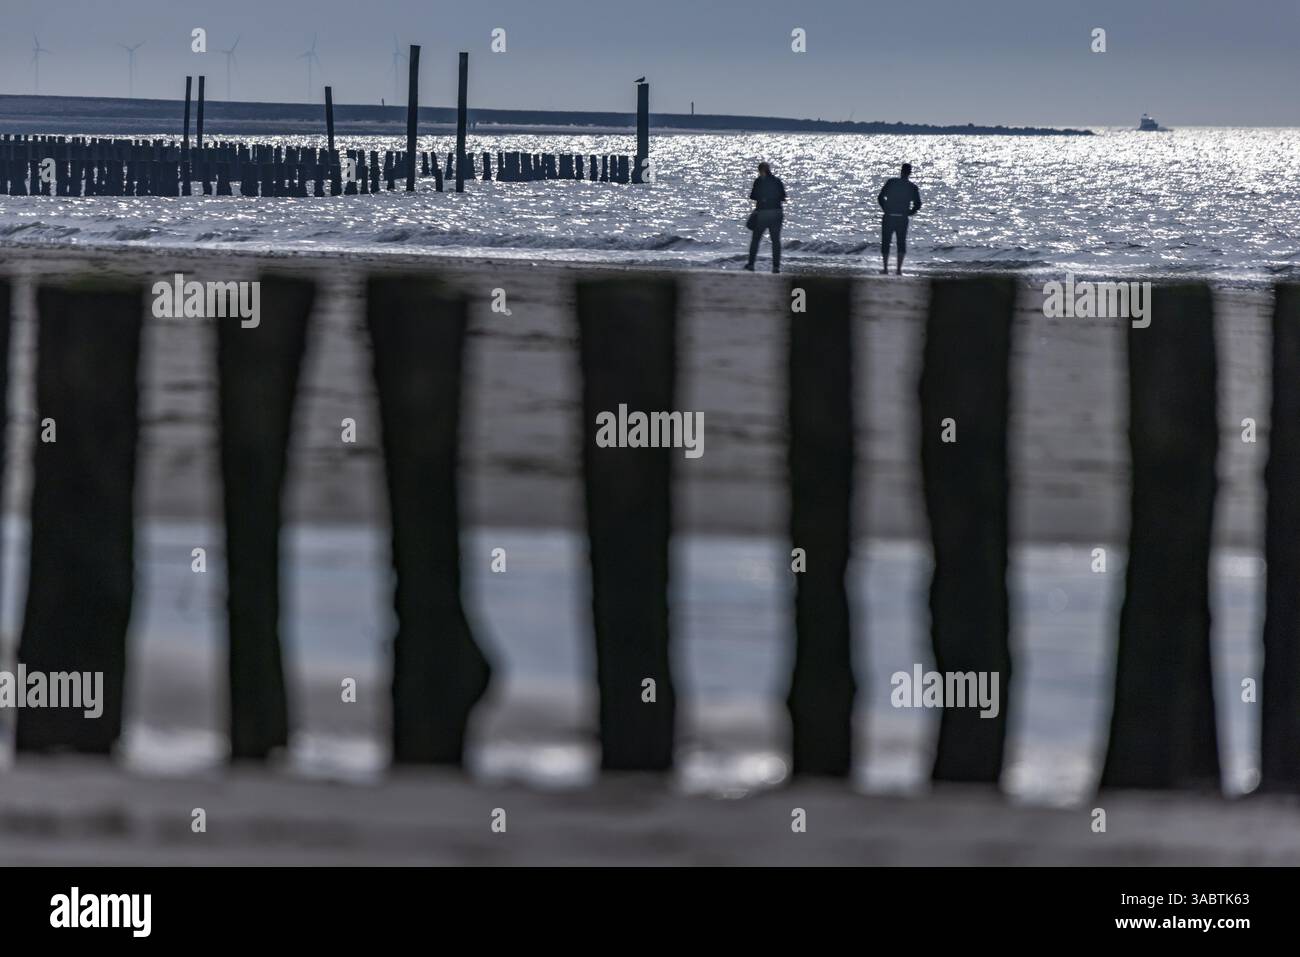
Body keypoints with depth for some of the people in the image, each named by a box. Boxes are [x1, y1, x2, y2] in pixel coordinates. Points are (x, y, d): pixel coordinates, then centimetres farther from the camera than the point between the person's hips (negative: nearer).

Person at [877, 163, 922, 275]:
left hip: (888, 218, -1)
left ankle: (886, 269, 8)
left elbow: (880, 198, -4)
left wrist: (885, 210, 9)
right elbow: (917, 204, -3)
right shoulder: (912, 187, -2)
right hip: (902, 219, 1)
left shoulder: (891, 182, -4)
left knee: (885, 243, 11)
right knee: (901, 243, 10)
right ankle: (899, 269, 2)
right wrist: (909, 213, 11)